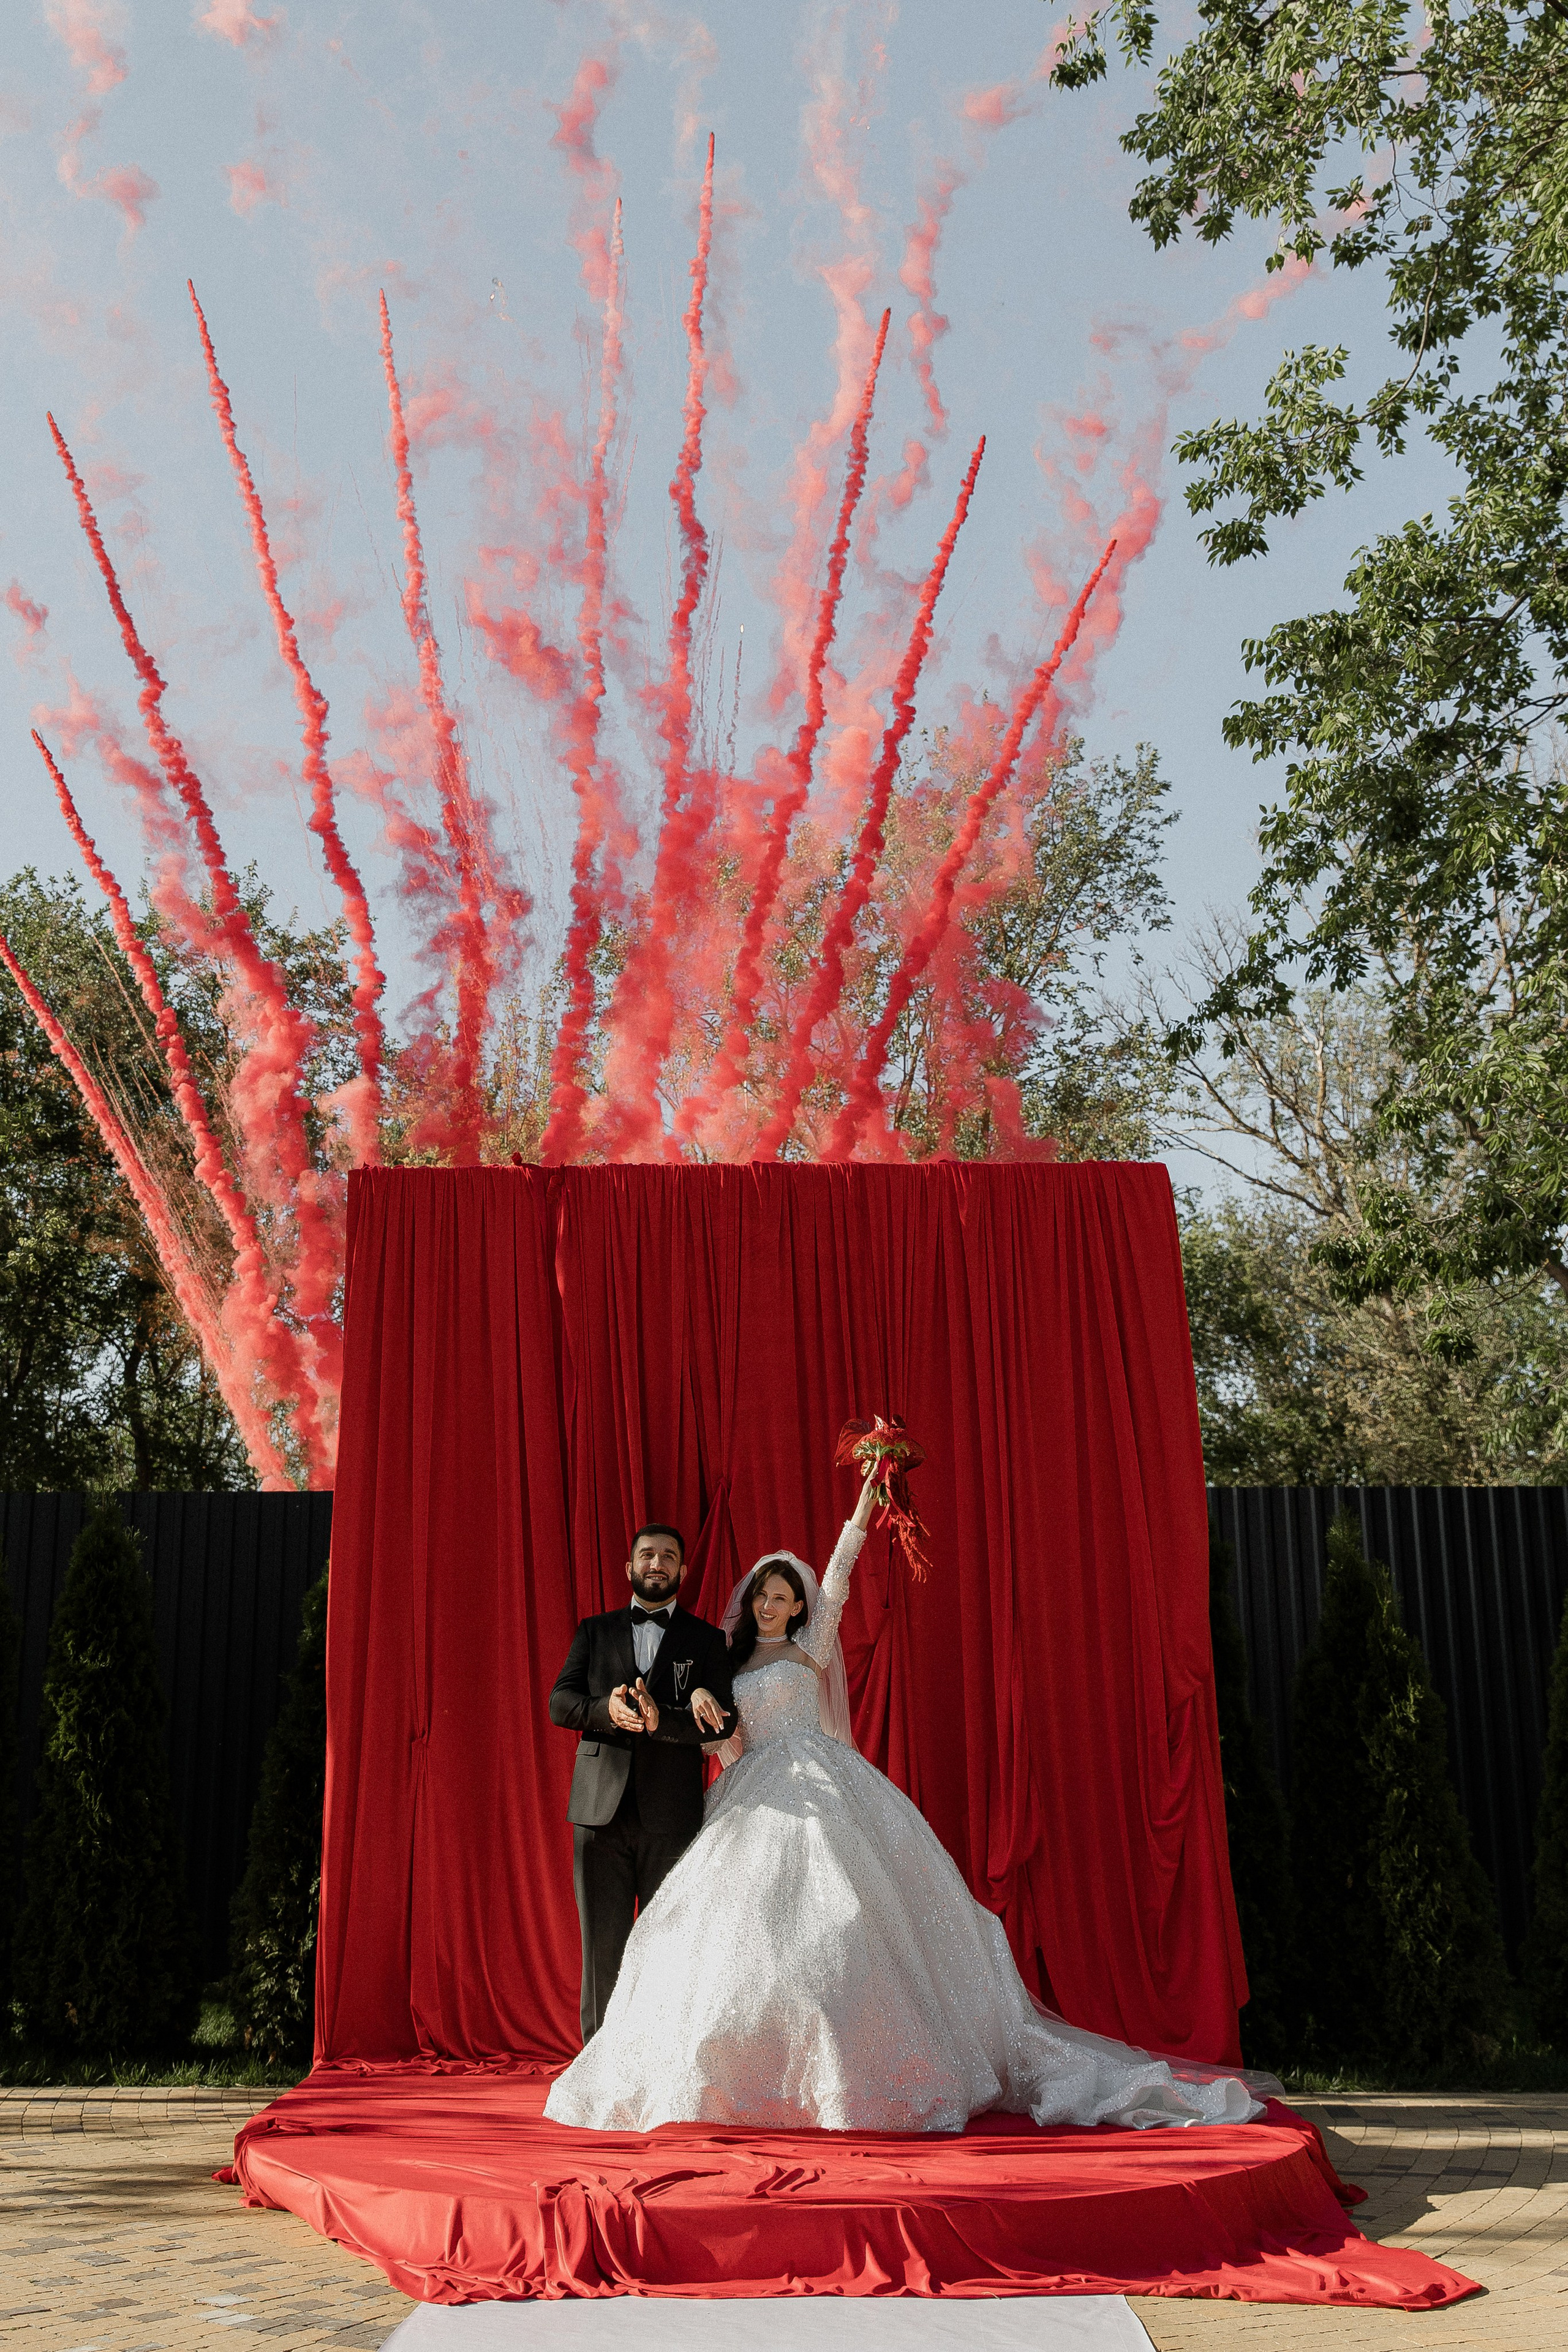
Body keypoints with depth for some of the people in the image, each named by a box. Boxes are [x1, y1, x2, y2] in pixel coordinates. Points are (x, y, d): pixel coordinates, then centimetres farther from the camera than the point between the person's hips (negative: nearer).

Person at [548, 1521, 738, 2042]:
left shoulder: (706, 1640, 9)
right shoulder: (595, 1631, 14)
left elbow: (722, 1722, -2)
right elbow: (560, 1702, 4)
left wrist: (660, 1719, -19)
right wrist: (606, 1710, -17)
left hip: (670, 1815, -1)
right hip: (600, 1806, 1)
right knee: (602, 1943, 3)